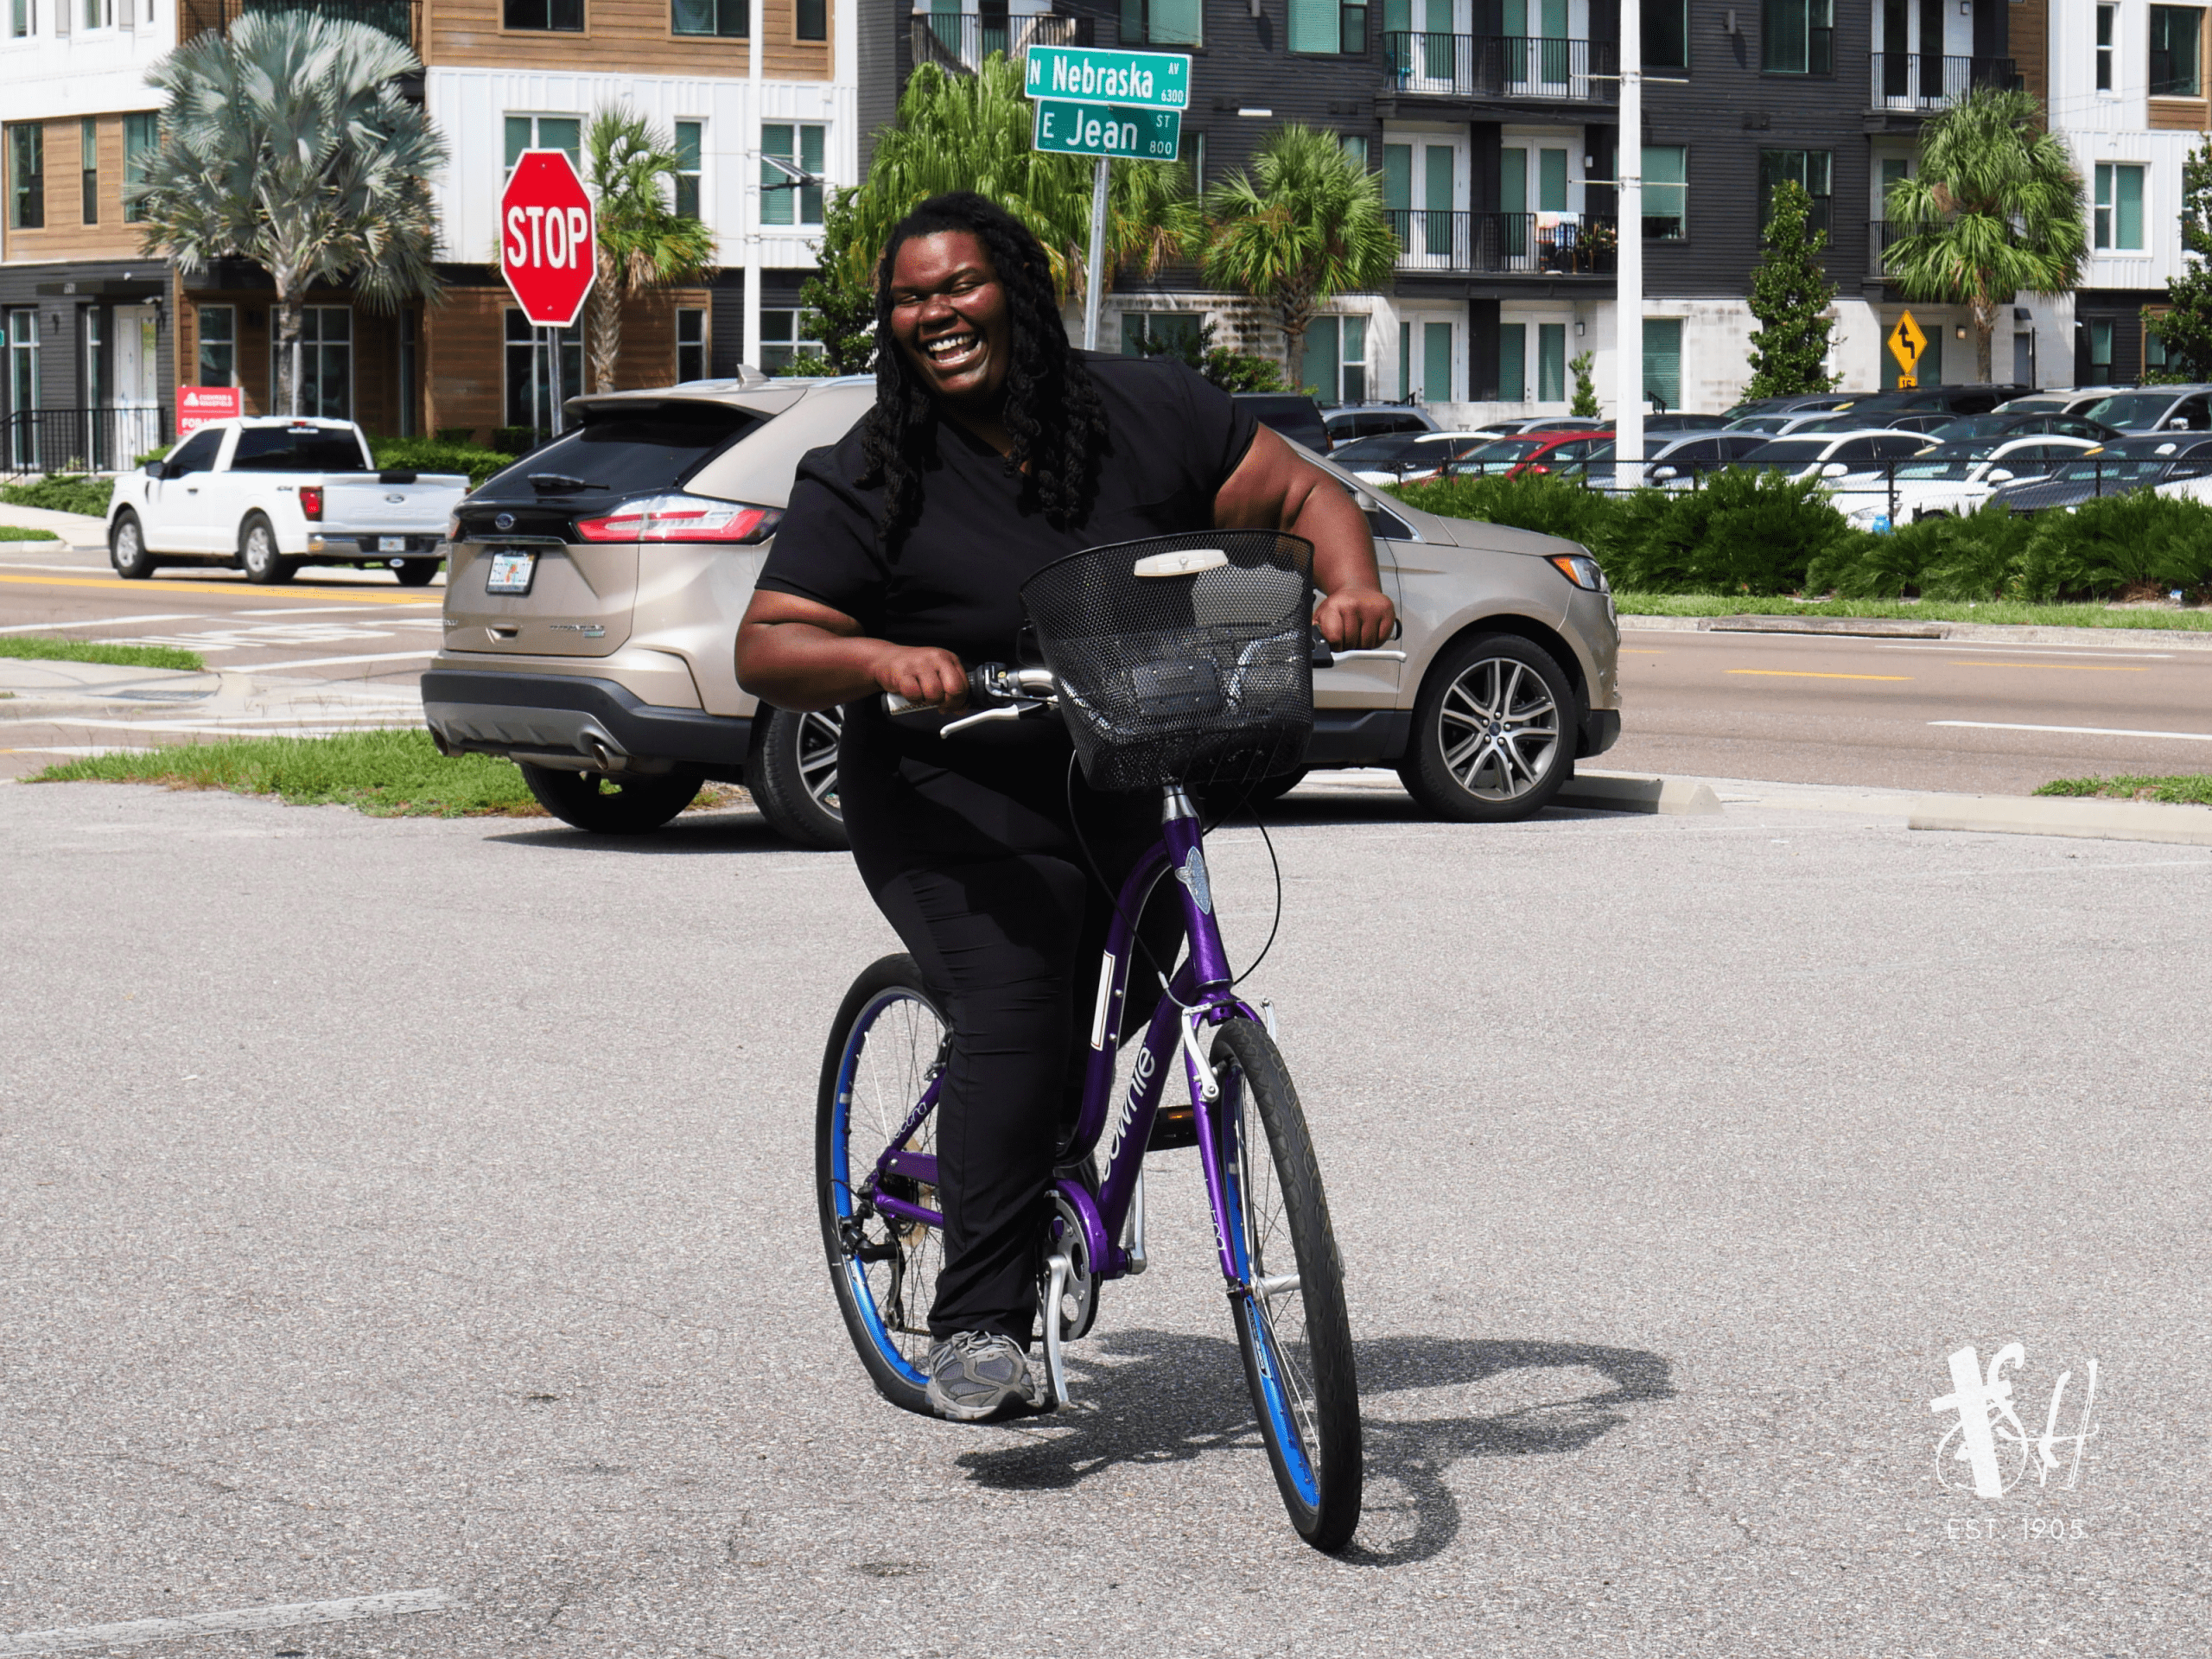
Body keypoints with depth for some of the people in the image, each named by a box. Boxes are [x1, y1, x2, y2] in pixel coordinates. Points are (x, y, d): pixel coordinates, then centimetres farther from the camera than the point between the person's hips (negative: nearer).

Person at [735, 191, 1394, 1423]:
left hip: (1127, 798, 4)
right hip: (956, 809, -4)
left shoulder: (1144, 412, -2)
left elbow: (1303, 493, 2)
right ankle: (979, 1328, -20)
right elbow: (767, 650, -14)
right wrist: (884, 659, -34)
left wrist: (1350, 584, -19)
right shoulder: (865, 485, -8)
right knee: (1015, 1017, -23)